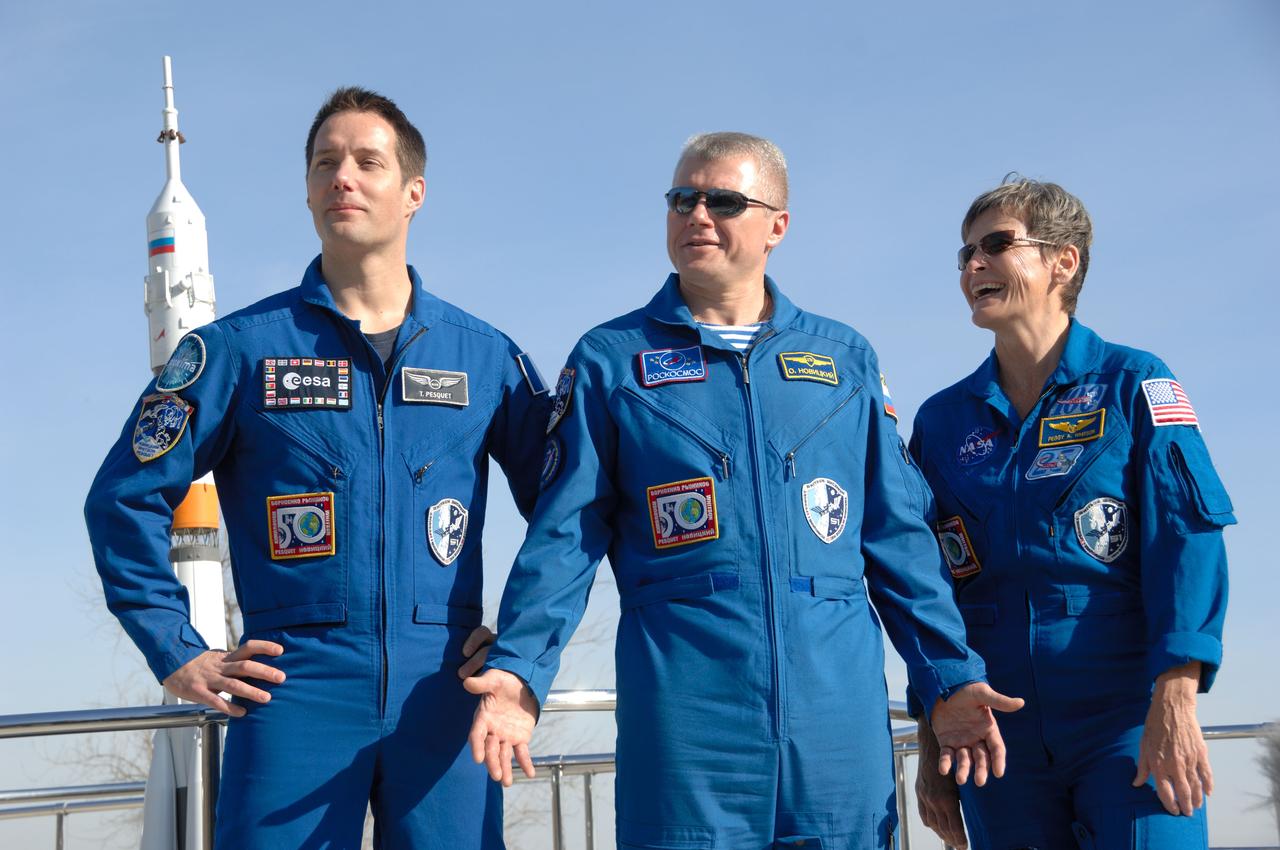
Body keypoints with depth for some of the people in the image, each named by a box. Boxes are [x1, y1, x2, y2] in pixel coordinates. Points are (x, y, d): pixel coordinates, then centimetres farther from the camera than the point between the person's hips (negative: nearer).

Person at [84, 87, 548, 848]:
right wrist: (178, 655, 1)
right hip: (295, 698, -1)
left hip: (443, 699, 2)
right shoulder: (241, 348, 4)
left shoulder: (484, 355, 9)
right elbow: (125, 499, 6)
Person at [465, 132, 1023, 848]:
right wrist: (521, 670, -11)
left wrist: (948, 676, 7)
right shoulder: (610, 363, 7)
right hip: (683, 707, -2)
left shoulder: (846, 360, 14)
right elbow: (564, 535, 2)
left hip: (839, 707, 2)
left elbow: (899, 535, 13)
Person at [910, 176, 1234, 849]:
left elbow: (1186, 540, -8)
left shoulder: (1134, 386, 1)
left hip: (1125, 720, -3)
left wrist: (1175, 699, -20)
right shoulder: (942, 421, 10)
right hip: (998, 736, 3)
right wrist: (933, 747, 9)